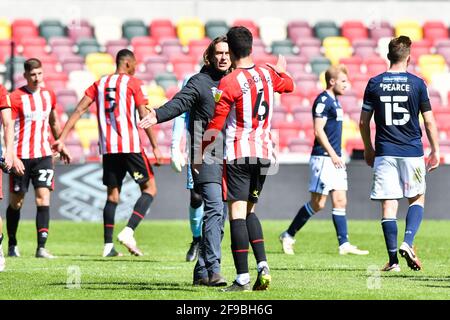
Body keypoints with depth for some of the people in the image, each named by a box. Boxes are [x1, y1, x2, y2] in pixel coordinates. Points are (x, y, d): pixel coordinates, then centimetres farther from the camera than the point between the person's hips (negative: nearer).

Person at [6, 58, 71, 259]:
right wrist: (12, 157, -19)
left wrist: (61, 146, 29)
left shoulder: (48, 95, 8)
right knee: (16, 201, 7)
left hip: (43, 155, 3)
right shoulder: (16, 98, -10)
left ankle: (41, 247, -14)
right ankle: (12, 245, 23)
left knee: (43, 197, -10)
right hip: (21, 157, -3)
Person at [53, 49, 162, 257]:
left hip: (107, 147, 5)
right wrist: (155, 147, -4)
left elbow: (79, 110, 7)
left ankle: (108, 245, 5)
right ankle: (128, 232, -14)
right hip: (130, 145, -5)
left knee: (112, 195, 12)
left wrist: (62, 139, 6)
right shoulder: (133, 83, -1)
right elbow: (144, 116, -7)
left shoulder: (100, 84, 13)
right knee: (149, 188, 4)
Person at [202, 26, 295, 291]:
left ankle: (243, 278, -9)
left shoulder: (229, 83, -13)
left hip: (239, 155, -6)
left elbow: (216, 125, -10)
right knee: (249, 211, 18)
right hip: (264, 153, 6)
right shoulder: (268, 74, 5)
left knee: (237, 213, -4)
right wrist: (281, 70, 51)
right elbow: (289, 85, 29)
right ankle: (263, 266, 3)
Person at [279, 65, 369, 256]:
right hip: (323, 158, -9)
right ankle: (288, 236, 7)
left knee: (340, 202, 3)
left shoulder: (334, 101, 17)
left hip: (334, 159, 9)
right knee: (317, 204, -5)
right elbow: (318, 131, -19)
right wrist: (332, 154, -22)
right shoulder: (323, 100, -12)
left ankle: (344, 244, 2)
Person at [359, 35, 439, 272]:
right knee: (417, 198, 14)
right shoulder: (417, 84, -3)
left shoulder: (374, 83, 2)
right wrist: (435, 150, 10)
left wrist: (368, 150, 20)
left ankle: (393, 260, -1)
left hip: (384, 152, 1)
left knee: (388, 205, 2)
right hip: (412, 152, -1)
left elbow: (364, 122, 6)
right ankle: (407, 243, -7)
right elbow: (429, 121, 0)